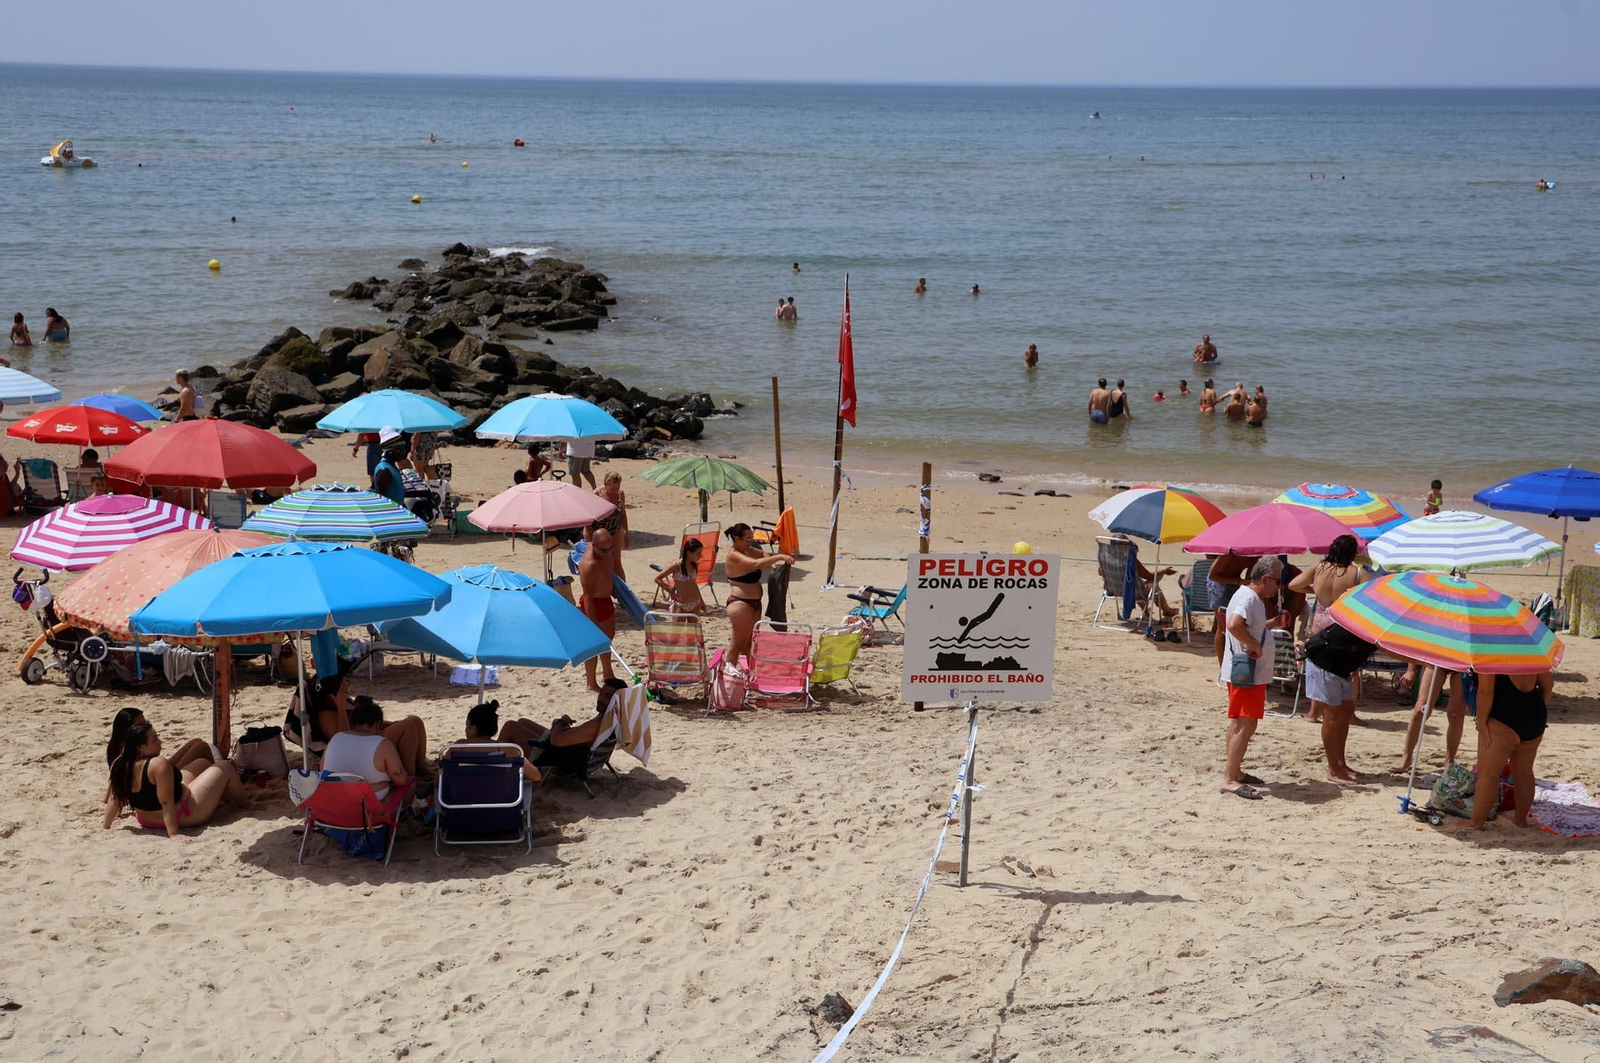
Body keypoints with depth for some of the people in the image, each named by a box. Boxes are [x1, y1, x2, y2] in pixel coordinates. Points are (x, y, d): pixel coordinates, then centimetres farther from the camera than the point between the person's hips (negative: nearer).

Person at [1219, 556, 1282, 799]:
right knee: (1245, 725, -11)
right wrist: (1255, 646, -26)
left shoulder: (1251, 597, 15)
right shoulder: (1248, 598, -18)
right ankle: (1229, 779, -13)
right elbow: (1234, 625, -35)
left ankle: (1233, 771, 25)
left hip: (1249, 672, 11)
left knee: (1239, 723, 17)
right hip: (1247, 672, -11)